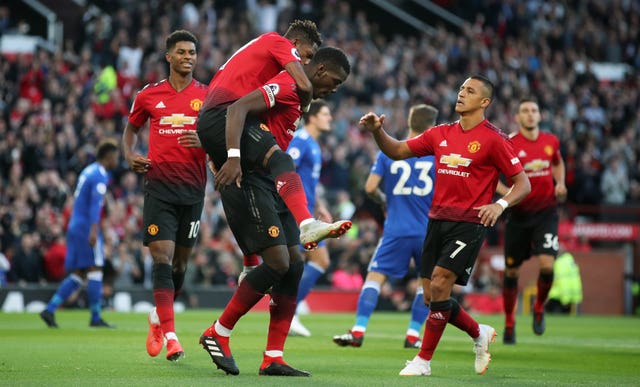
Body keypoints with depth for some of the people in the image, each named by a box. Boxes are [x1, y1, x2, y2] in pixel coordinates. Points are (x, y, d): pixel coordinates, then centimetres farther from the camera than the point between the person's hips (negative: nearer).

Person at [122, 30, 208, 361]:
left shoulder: (208, 96, 6)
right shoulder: (149, 95, 8)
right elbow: (131, 128, 23)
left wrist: (205, 142, -14)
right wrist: (130, 155, 4)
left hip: (193, 186, 1)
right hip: (159, 184, -1)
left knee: (180, 262, 8)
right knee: (162, 257, -13)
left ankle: (158, 318, 32)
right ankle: (170, 336, -18)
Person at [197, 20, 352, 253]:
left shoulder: (260, 45, 32)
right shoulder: (280, 43, 5)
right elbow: (303, 85, -12)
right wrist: (302, 106, 9)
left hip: (207, 121, 10)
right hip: (225, 117, -10)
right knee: (280, 160, -26)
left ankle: (250, 268, 23)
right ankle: (307, 225, -46)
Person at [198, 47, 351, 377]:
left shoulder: (297, 97, 20)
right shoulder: (286, 86, -12)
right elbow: (238, 108, -25)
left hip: (268, 186, 10)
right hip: (249, 182, -10)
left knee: (295, 264, 3)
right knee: (278, 263, -15)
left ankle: (273, 359, 4)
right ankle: (218, 334, -1)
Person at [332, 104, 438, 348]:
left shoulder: (388, 151, 4)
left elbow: (370, 187, 0)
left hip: (396, 229, 0)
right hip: (428, 230, 0)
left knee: (375, 275, 3)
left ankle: (358, 331, -8)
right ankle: (413, 335, 11)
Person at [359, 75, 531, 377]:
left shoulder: (493, 139, -5)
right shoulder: (442, 134, 12)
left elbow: (523, 183, -4)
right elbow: (398, 151, 15)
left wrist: (500, 204, -22)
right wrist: (377, 131, -3)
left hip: (469, 224, -6)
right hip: (437, 221, 6)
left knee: (439, 285, -17)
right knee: (432, 296, 4)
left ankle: (423, 360, -5)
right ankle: (479, 334, 29)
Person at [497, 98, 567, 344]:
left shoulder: (551, 141, 3)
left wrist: (560, 184, 5)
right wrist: (507, 191, -21)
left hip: (546, 213, 1)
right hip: (519, 214, -1)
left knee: (547, 264, -17)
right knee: (511, 270, 5)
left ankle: (539, 308, 12)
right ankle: (509, 323, 24)